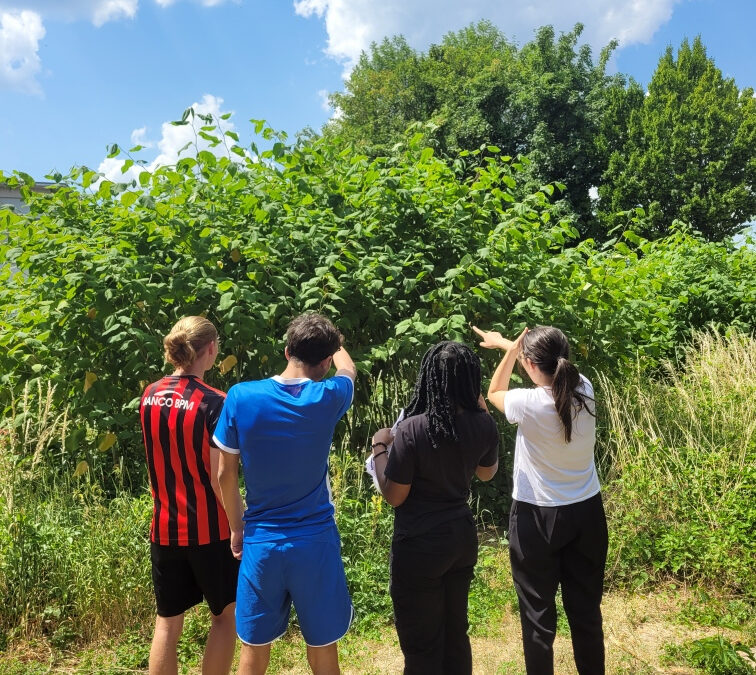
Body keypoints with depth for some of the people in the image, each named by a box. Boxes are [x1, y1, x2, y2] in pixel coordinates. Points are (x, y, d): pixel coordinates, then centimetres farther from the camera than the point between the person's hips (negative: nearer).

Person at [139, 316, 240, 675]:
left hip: (164, 528, 5)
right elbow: (220, 478, -18)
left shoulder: (149, 396, 1)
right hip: (209, 528, -5)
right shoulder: (214, 403, -18)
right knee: (226, 613, 16)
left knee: (167, 621, 16)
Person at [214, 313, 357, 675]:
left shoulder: (241, 397, -10)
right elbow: (348, 368, 14)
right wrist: (330, 343, 35)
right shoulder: (328, 398, -10)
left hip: (261, 540, 2)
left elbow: (226, 473, -2)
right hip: (315, 541, -1)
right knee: (322, 646, 16)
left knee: (254, 645, 18)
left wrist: (237, 529, 12)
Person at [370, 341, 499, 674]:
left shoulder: (412, 429, -24)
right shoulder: (484, 424, -7)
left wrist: (380, 447, -2)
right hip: (462, 536, 6)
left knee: (421, 645, 13)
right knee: (456, 632, 24)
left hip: (420, 545, -6)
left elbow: (393, 496, -15)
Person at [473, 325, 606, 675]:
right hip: (586, 512, 5)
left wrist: (510, 350, -1)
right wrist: (506, 343, 23)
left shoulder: (529, 405, -22)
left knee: (538, 612, 11)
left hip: (538, 517, -5)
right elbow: (552, 368, 13)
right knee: (586, 608, 19)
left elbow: (494, 393, 2)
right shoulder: (584, 389, -8)